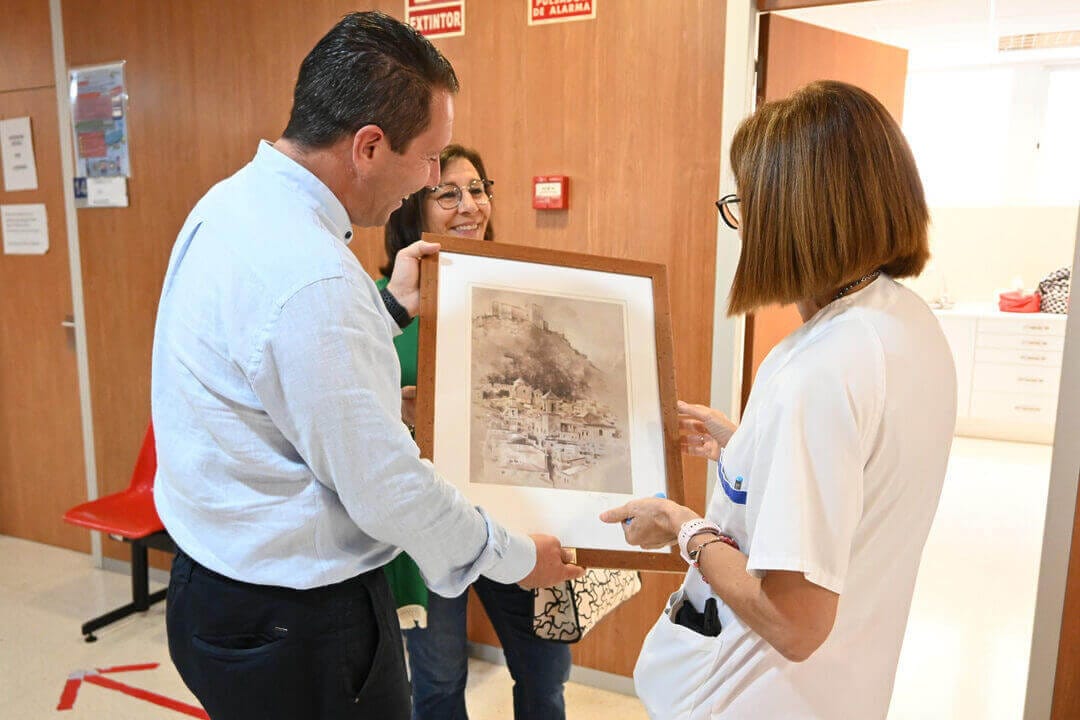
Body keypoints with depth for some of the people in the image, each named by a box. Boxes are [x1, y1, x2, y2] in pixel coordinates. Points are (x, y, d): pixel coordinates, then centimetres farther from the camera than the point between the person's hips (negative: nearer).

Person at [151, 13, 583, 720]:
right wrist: (517, 558, -10)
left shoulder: (232, 200, 0)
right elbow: (388, 491, -25)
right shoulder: (311, 278, -31)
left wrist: (390, 304, 15)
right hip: (295, 625, -9)